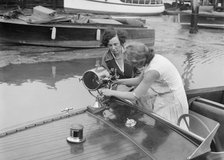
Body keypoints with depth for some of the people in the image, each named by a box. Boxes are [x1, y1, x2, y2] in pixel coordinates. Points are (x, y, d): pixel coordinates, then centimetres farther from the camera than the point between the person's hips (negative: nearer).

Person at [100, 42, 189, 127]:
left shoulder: (153, 71, -32)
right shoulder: (153, 58, -7)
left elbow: (134, 96, -24)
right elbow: (139, 80, 9)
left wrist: (111, 92, -14)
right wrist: (117, 81, 6)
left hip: (173, 101, -9)